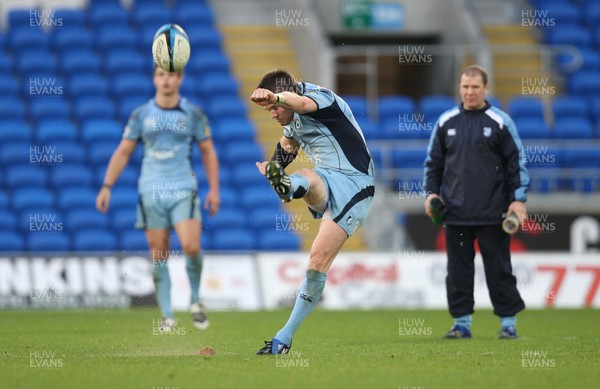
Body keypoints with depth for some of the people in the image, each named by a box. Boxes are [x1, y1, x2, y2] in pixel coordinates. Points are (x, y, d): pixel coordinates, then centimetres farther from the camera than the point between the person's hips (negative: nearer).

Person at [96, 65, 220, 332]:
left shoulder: (193, 114, 5)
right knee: (158, 255, -1)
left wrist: (214, 190, 4)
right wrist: (107, 187, 3)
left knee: (191, 246, -18)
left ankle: (195, 301, 6)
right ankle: (167, 317, 6)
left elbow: (208, 152, 11)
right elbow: (123, 152, 11)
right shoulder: (140, 115, 7)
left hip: (183, 190, -1)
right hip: (151, 192, 1)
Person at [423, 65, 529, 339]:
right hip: (456, 213, 3)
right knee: (458, 270, 4)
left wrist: (518, 198, -6)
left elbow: (516, 161, 0)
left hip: (492, 214, -3)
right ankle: (462, 322, 11)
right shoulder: (446, 122, 9)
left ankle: (508, 322, 8)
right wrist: (431, 192, 3)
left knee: (499, 269, 1)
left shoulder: (500, 122, 0)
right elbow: (434, 161, 15)